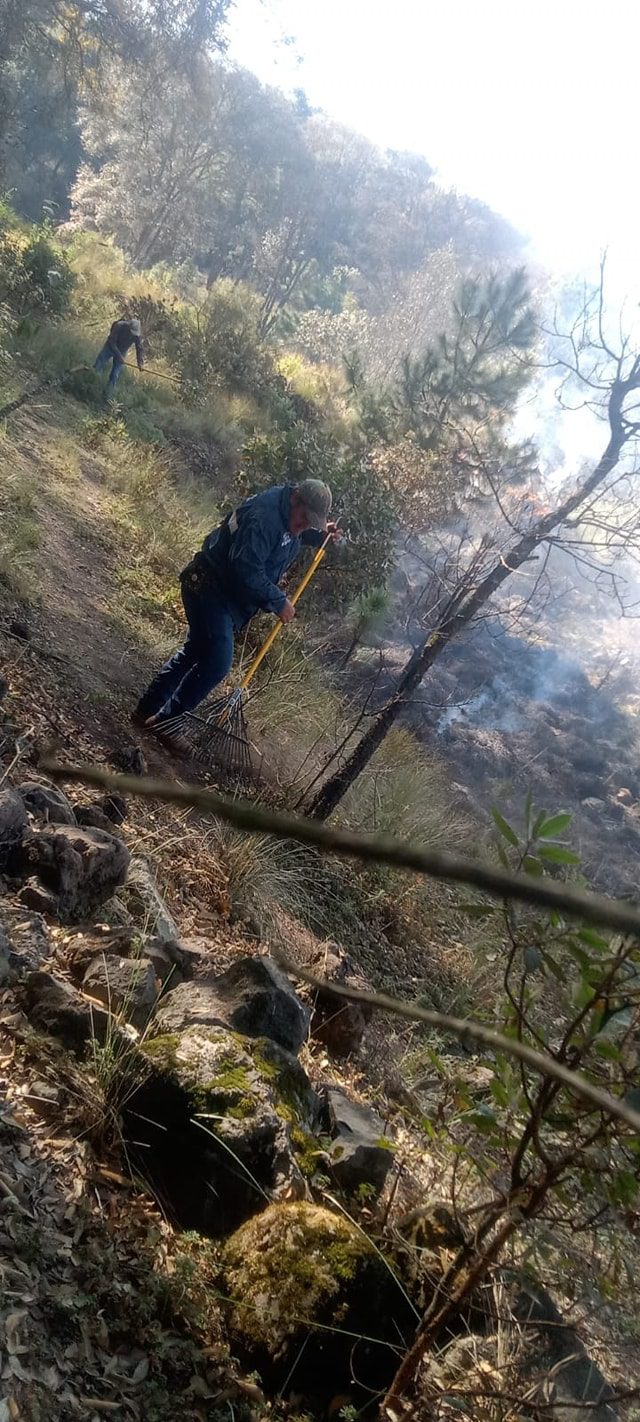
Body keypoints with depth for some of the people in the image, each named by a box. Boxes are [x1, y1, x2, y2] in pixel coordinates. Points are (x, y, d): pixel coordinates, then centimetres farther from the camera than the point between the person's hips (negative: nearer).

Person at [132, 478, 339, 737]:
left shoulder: (289, 514, 3)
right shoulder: (263, 516, -28)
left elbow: (293, 536, 27)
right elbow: (246, 570, -32)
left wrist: (321, 536, 9)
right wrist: (279, 602, -24)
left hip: (231, 596, 10)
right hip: (211, 588, -10)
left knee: (196, 651, 16)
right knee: (217, 660, -13)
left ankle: (147, 710, 27)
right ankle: (167, 721, 1)